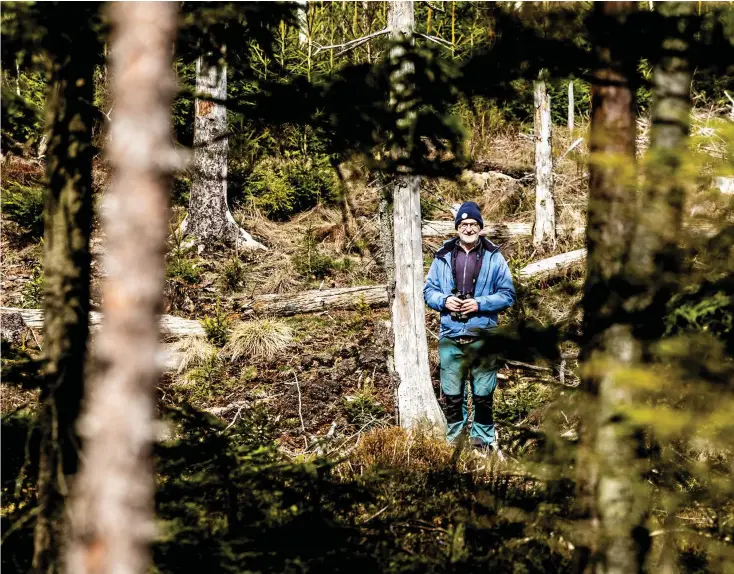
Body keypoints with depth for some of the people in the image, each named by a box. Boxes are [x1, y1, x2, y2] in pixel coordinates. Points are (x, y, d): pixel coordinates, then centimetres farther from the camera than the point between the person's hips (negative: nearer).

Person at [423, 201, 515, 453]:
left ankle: (484, 441, 15)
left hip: (482, 337, -1)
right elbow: (429, 290, 12)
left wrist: (480, 303, -13)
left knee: (483, 395, 4)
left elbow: (508, 294, 2)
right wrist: (444, 300, -9)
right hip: (450, 338, 1)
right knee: (452, 395, 4)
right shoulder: (442, 257, 8)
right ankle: (453, 441, 14)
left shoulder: (494, 257, 2)